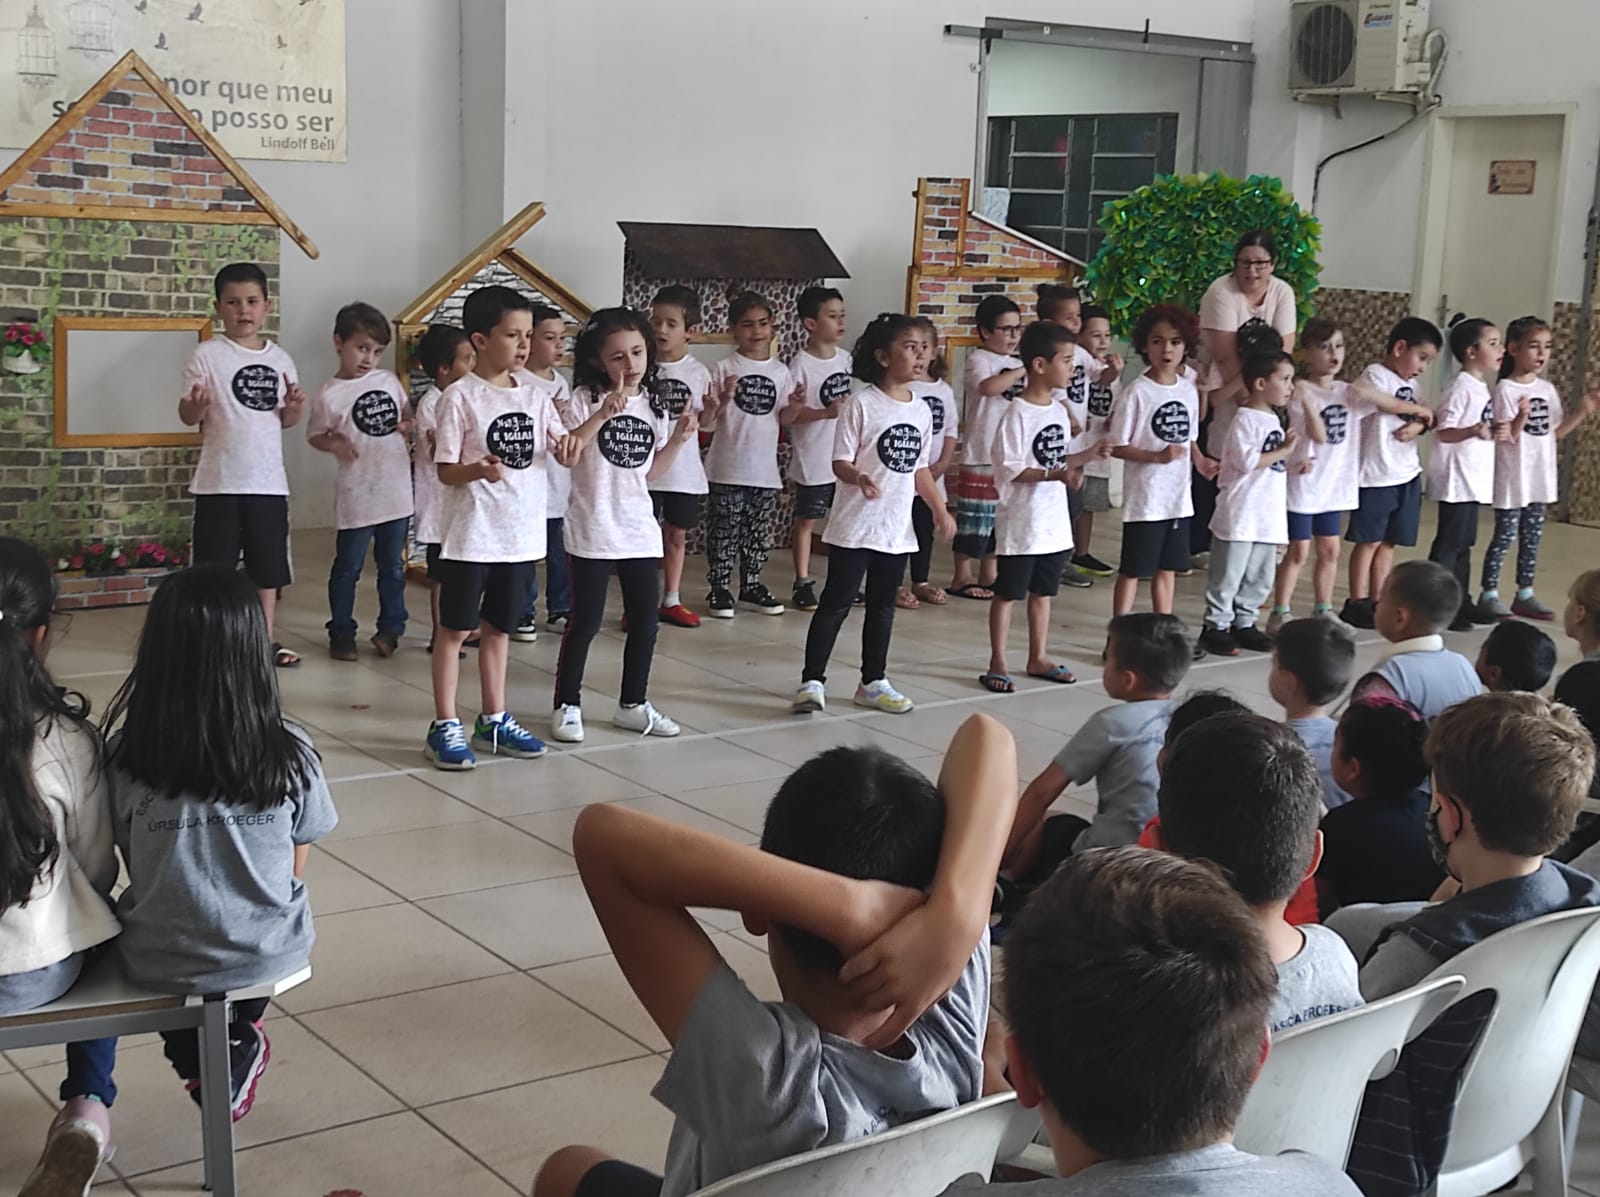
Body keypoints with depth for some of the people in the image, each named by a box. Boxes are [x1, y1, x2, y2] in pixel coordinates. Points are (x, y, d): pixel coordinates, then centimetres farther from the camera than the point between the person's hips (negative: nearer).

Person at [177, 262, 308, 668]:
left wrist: (295, 409, -7)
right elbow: (188, 416, -7)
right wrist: (198, 404, -29)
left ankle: (266, 640, 23)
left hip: (269, 481, 4)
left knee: (268, 566, 12)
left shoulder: (279, 359, 8)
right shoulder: (206, 355, -6)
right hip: (220, 481, -4)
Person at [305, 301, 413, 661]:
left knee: (392, 566, 13)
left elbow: (405, 413, 18)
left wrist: (408, 426, -3)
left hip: (396, 491, 4)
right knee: (347, 567, 7)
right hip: (356, 494, -4)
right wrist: (333, 444, -18)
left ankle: (391, 628, 24)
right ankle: (341, 633, 17)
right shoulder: (330, 395, -8)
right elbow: (314, 435, 2)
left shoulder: (388, 381, 4)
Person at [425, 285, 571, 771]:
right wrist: (478, 470, -32)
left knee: (498, 627, 16)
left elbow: (561, 446, 9)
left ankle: (495, 720, 27)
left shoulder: (535, 398, 6)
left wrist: (568, 443, -14)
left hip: (521, 533, 6)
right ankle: (445, 726, 10)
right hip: (470, 533, -5)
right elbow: (445, 470, -11)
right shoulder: (460, 396, -10)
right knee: (455, 628, 3)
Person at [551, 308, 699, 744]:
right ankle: (567, 705, 12)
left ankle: (632, 704, 24)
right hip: (593, 529, -5)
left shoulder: (653, 404, 8)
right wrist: (602, 415, -30)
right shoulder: (586, 399, -9)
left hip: (640, 528, 5)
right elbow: (567, 455, -22)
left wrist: (678, 440, -1)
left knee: (645, 618, 10)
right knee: (586, 621, -1)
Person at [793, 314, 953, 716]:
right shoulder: (861, 404, -11)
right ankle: (812, 681, 4)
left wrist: (939, 509, 11)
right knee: (837, 602, -3)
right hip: (855, 524, -6)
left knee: (882, 605, 14)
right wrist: (859, 479, -33)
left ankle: (873, 682, 24)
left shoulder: (921, 410, 8)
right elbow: (841, 462, -13)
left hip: (897, 528, 6)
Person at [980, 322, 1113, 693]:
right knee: (1008, 592, 3)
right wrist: (1053, 475, -27)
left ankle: (1038, 658, 27)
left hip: (1053, 521, 8)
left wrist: (1089, 453, 1)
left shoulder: (1059, 411, 8)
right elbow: (1010, 469, -19)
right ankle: (997, 663, 11)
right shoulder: (1017, 413, -16)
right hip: (1020, 522, -8)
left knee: (1043, 591, 16)